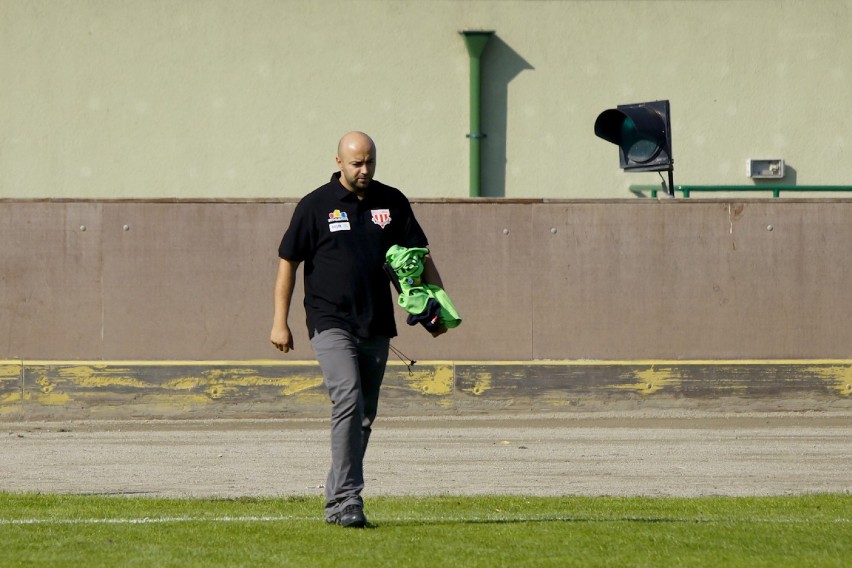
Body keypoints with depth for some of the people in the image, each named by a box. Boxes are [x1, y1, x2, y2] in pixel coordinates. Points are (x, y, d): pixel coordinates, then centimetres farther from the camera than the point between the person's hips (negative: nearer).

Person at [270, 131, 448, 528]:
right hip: (330, 321, -5)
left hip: (376, 327, 5)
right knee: (348, 400, -20)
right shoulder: (316, 206, -1)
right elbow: (288, 262, 3)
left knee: (364, 416, 7)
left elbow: (419, 256, 15)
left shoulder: (392, 203, 9)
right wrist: (280, 321, -1)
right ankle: (346, 499, -23)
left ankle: (338, 501, 17)